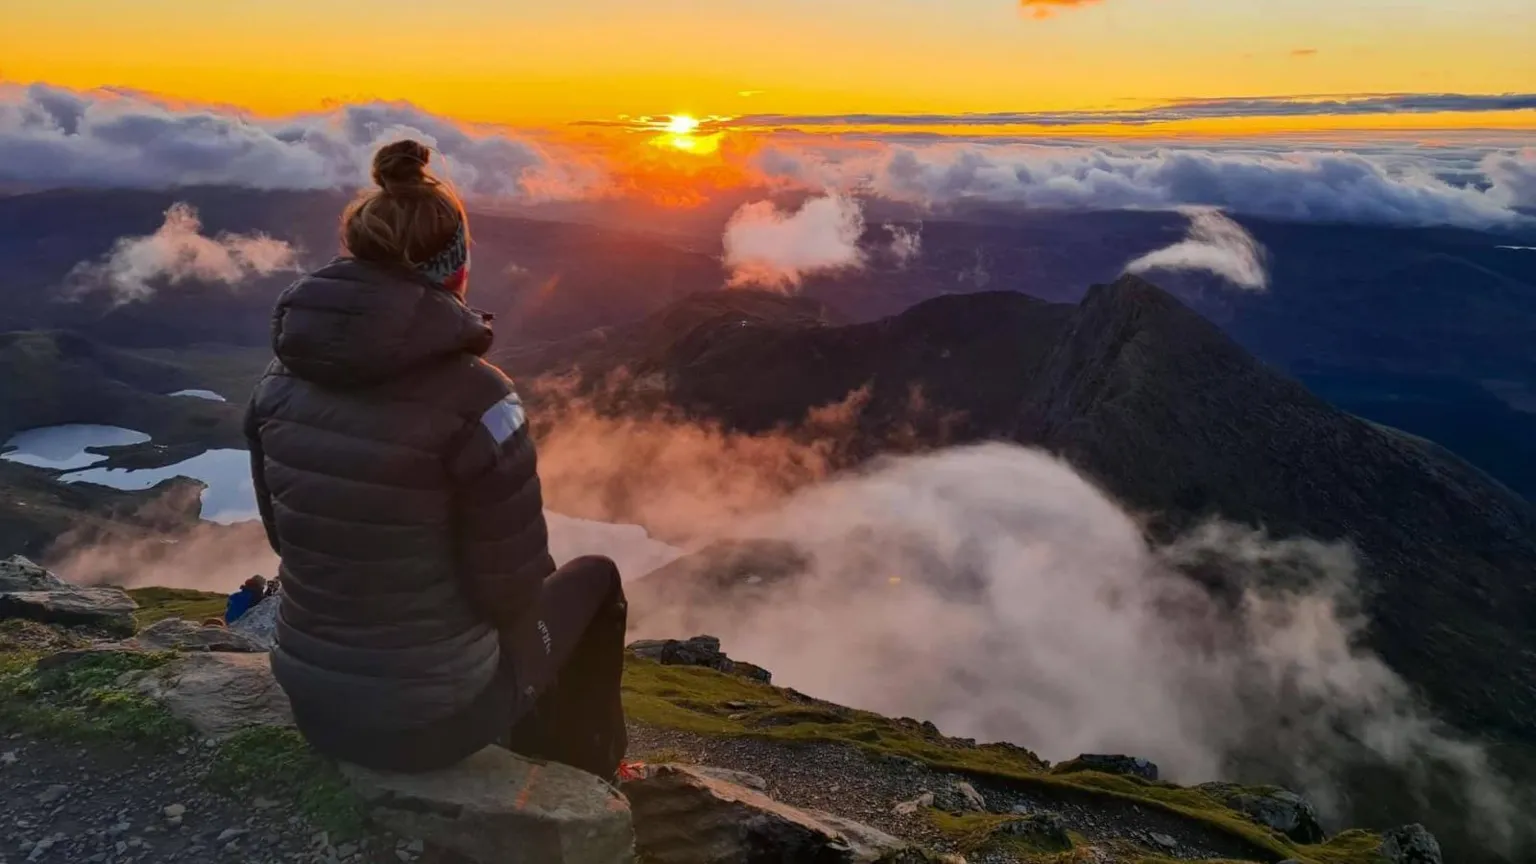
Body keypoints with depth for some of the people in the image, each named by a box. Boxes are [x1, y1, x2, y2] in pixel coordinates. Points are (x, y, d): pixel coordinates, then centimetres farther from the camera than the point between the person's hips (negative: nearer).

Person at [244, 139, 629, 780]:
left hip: (316, 702, 6)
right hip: (441, 712, -5)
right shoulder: (475, 400, -25)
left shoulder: (282, 382, -7)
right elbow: (512, 587, -18)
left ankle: (529, 754, 52)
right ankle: (584, 777, 42)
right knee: (593, 579, 22)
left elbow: (287, 537, 5)